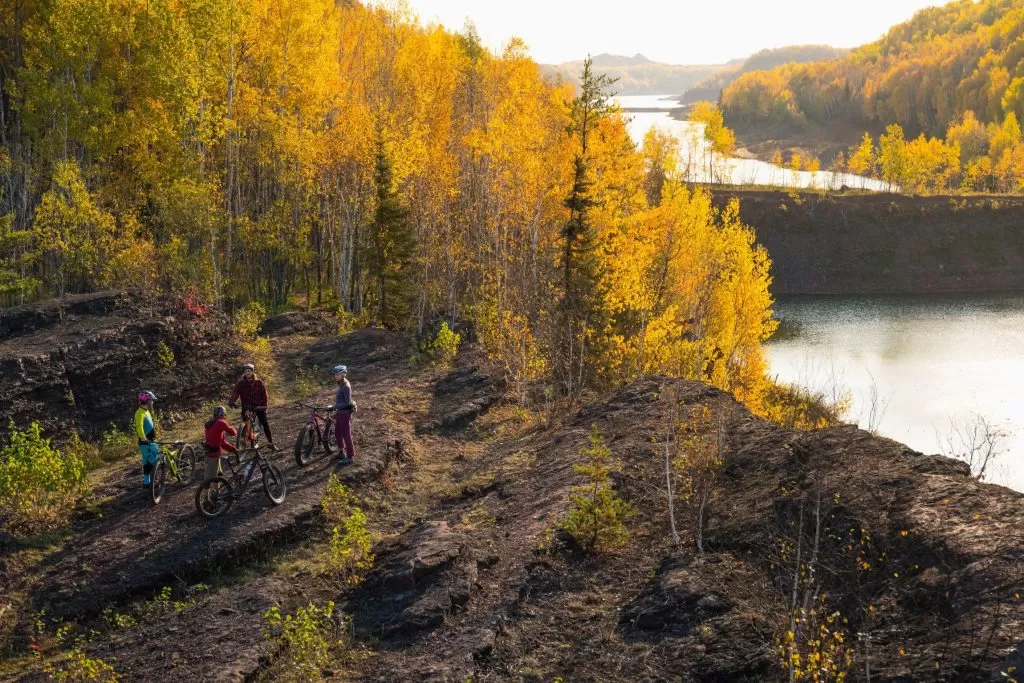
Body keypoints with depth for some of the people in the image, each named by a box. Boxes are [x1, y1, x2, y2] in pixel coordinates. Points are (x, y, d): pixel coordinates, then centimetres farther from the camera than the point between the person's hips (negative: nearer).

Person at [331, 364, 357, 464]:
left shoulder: (346, 386, -22)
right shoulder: (341, 384, 7)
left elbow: (347, 403, -25)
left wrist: (334, 406, -25)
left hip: (345, 413, -10)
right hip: (340, 412, 10)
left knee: (346, 435, -3)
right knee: (338, 432, 20)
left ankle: (350, 457, 5)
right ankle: (341, 452, 36)